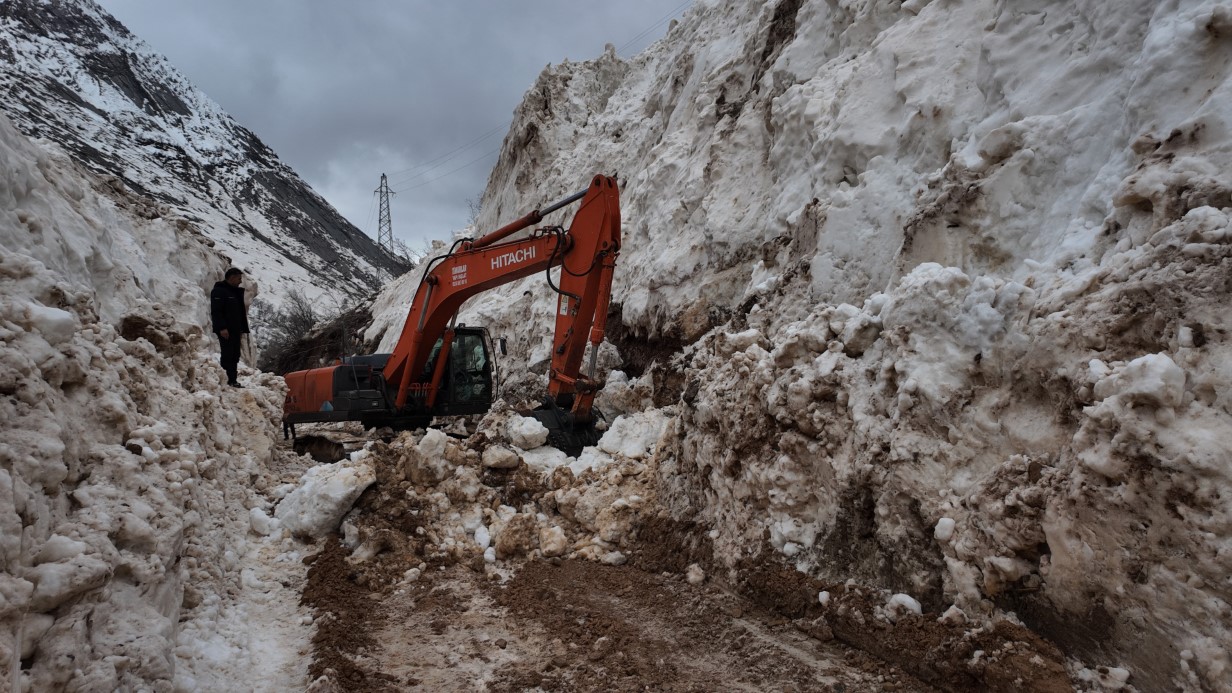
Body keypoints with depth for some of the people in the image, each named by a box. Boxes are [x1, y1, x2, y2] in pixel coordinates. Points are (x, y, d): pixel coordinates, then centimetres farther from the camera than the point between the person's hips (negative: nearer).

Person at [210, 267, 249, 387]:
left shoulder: (237, 292, 20)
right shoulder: (219, 291, -7)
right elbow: (216, 311, -16)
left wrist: (242, 329, 19)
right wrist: (222, 328, -24)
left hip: (235, 330, 9)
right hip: (225, 330, -9)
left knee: (235, 355, 7)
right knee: (228, 354, -10)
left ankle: (233, 380, 10)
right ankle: (229, 380, -10)